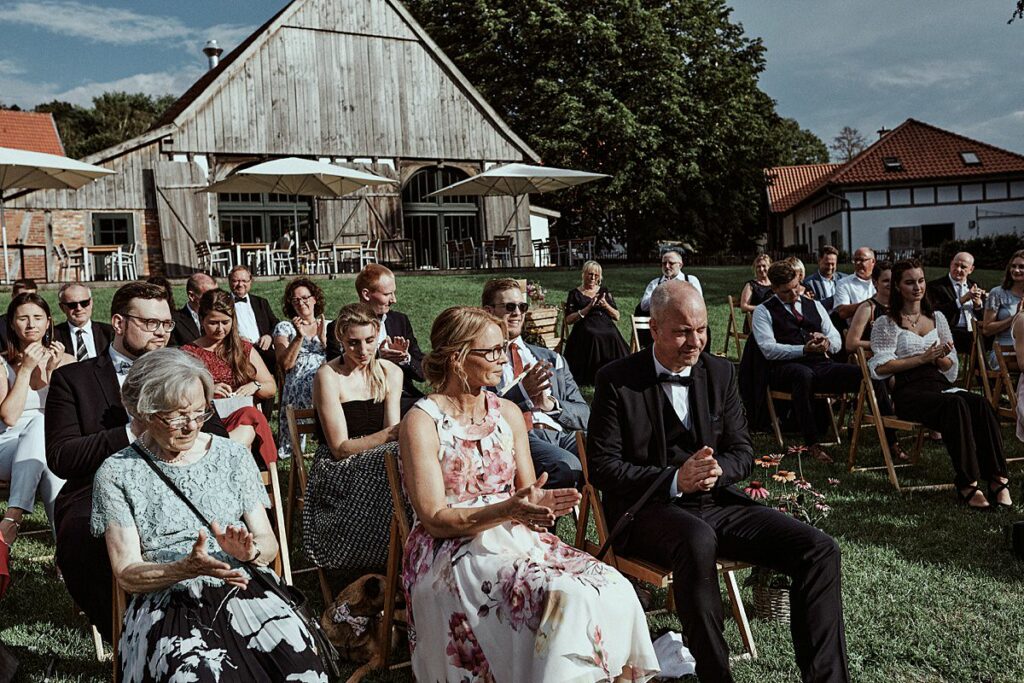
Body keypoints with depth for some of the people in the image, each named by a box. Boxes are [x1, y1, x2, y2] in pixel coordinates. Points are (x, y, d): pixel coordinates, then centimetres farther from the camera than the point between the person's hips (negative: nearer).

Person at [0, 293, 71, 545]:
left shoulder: (66, 362, 8)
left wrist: (53, 372, -9)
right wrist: (25, 370, -11)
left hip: (55, 447, 1)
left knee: (41, 422, -33)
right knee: (40, 422, -32)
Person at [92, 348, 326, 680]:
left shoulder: (232, 456, 10)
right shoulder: (116, 473, 4)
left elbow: (269, 543, 10)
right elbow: (126, 574, -1)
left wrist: (250, 551, -15)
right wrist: (187, 569, -20)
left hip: (244, 589, 2)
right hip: (167, 602, -2)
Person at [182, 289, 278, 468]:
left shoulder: (245, 349, 19)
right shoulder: (187, 353, 13)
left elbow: (272, 388, 20)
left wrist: (255, 386, -1)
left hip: (247, 421, 3)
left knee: (248, 416, -38)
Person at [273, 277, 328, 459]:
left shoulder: (328, 326, 22)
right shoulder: (284, 327, 16)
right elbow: (286, 364, 2)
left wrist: (323, 338, -2)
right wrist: (300, 336, -6)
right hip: (300, 382, -2)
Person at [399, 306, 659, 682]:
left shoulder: (508, 412, 10)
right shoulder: (421, 422, -8)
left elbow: (526, 494, 11)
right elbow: (434, 519, -12)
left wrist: (538, 501, -14)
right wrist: (506, 510, -25)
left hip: (517, 539, 6)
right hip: (453, 554, -5)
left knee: (612, 587, -19)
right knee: (564, 597, -30)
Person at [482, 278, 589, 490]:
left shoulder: (551, 359, 25)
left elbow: (584, 414, 19)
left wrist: (552, 404, -1)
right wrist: (521, 392, -15)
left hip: (561, 432, 5)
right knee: (566, 466, -36)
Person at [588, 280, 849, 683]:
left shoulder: (720, 373, 9)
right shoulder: (616, 381, -4)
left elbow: (743, 452, 12)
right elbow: (603, 467, -7)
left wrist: (718, 469, -14)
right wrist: (675, 480, -20)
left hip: (717, 500, 5)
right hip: (651, 509, -5)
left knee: (819, 550, -13)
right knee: (698, 540, -39)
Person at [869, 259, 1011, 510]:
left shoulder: (938, 318, 22)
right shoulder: (886, 324, 7)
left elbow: (950, 366, 22)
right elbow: (880, 367, -5)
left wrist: (940, 357, -2)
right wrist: (923, 358, -8)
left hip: (940, 385, 5)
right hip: (909, 391, -5)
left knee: (981, 403, -29)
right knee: (956, 405, -35)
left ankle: (997, 479, -31)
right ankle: (966, 484, -35)